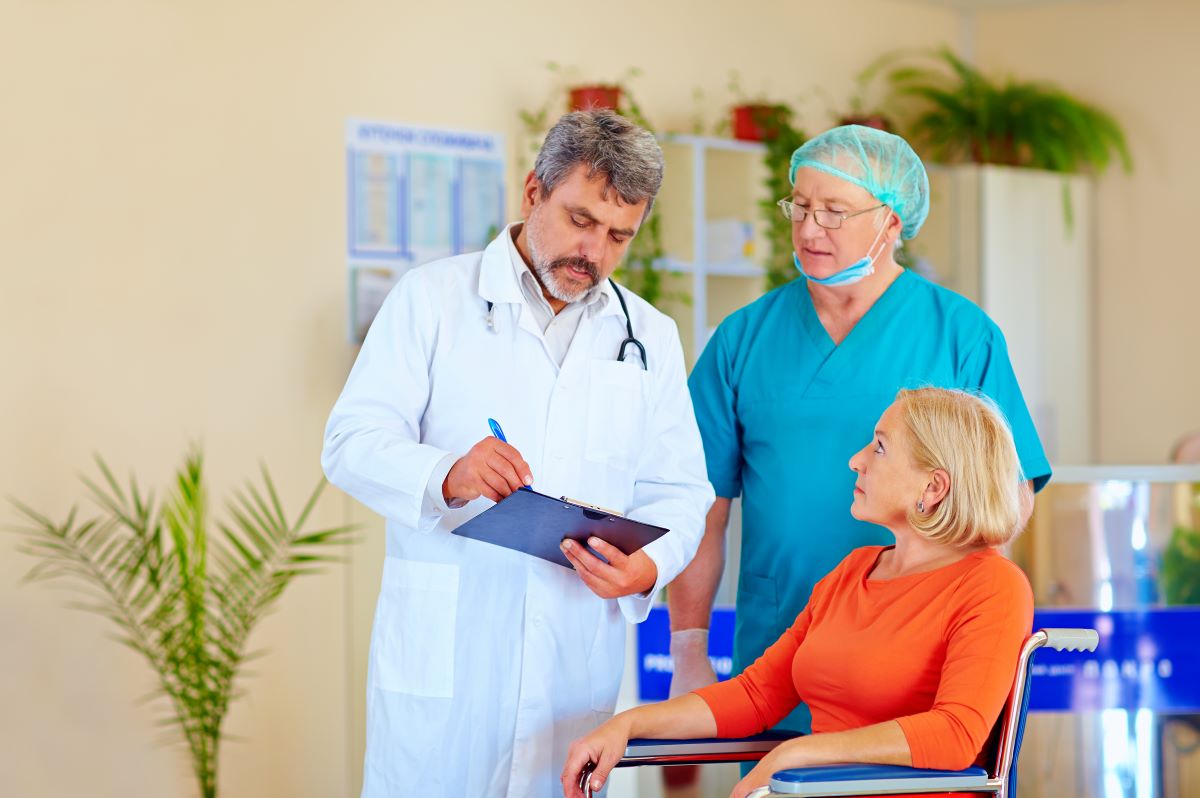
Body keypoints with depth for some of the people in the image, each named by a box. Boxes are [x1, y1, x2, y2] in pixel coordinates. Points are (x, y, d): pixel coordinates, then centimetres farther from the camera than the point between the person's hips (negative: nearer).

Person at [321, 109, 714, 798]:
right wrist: (446, 476, -25)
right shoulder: (433, 297, 4)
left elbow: (681, 493, 12)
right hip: (440, 655, -3)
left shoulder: (650, 337, 15)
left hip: (578, 664, 3)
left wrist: (649, 567, -11)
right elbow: (353, 442, -4)